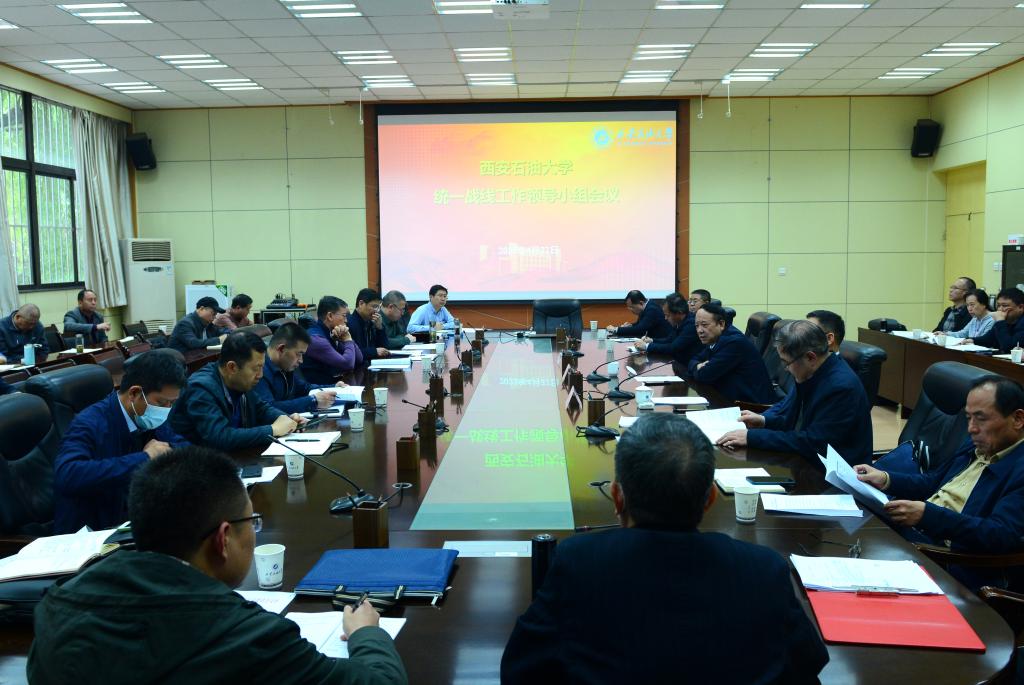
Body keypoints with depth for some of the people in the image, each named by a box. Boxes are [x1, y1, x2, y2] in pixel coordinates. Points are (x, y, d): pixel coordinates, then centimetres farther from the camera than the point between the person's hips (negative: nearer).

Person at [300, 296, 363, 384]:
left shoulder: (330, 334, 7)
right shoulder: (315, 338, -19)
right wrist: (348, 340, -9)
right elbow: (347, 365, -25)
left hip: (335, 383, 8)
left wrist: (345, 339, -7)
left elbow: (359, 359, 8)